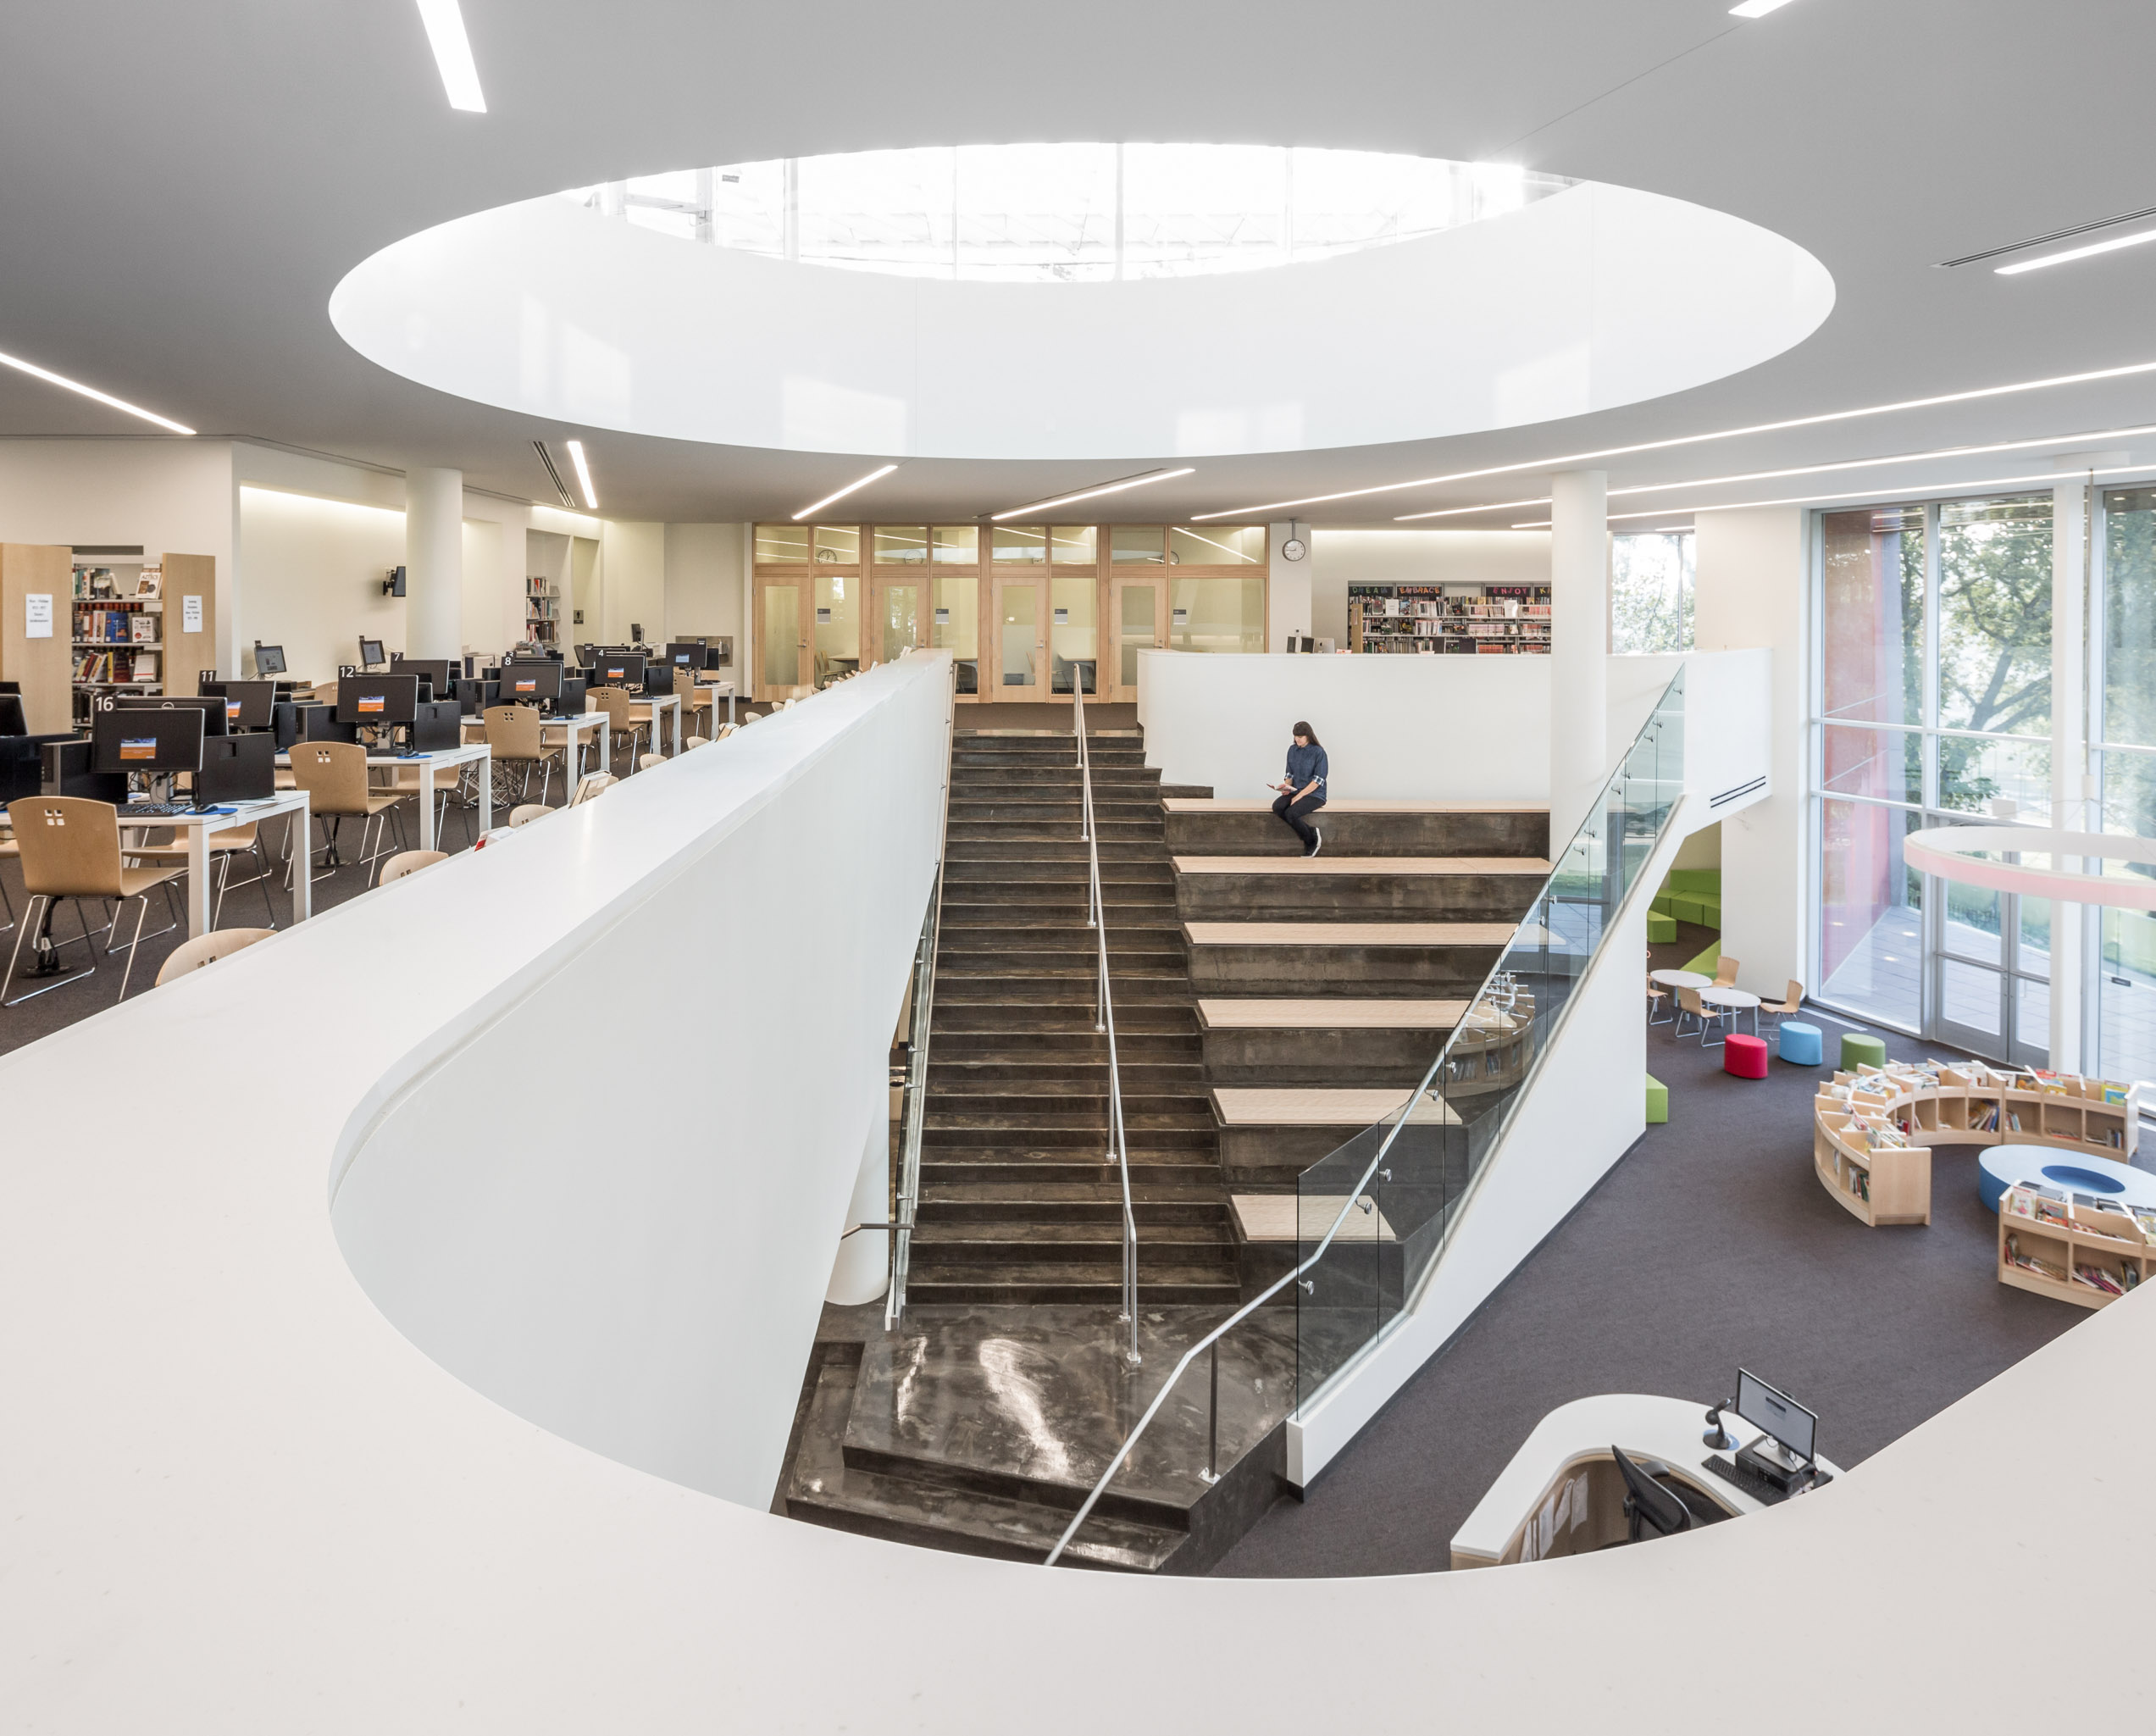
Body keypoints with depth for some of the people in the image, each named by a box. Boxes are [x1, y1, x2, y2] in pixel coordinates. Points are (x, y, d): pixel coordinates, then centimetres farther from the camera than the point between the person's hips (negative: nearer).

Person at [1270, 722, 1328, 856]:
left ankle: (1311, 840, -4)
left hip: (1314, 794, -6)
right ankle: (1312, 833, -14)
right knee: (1277, 807, -25)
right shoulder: (1292, 750, 9)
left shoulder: (1318, 752, -8)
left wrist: (1299, 796, -19)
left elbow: (1318, 780, -12)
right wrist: (1286, 787, -8)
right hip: (1295, 791, 6)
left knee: (1291, 813, -30)